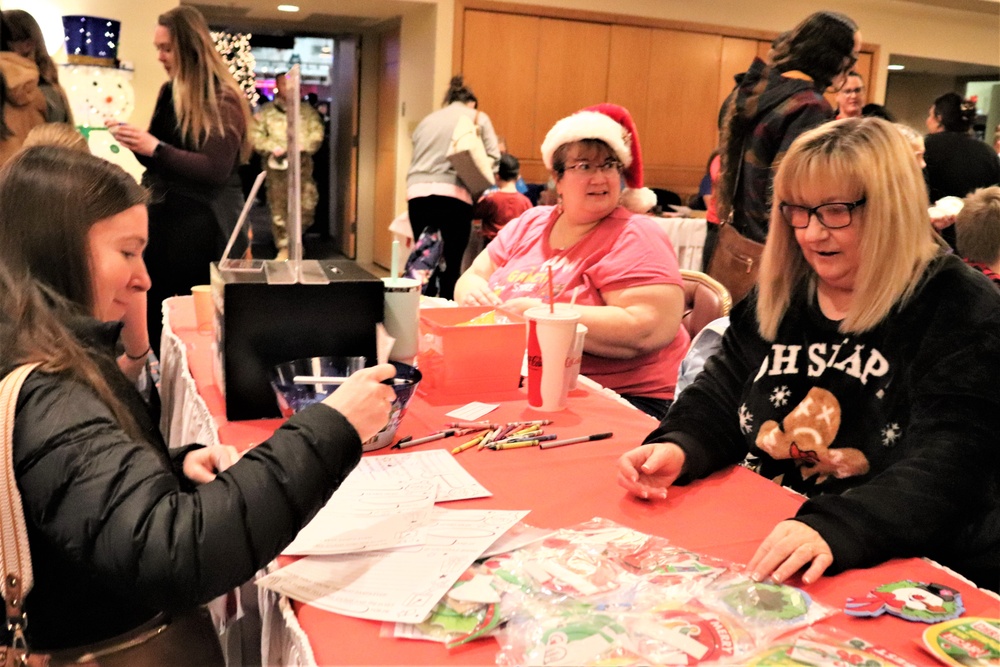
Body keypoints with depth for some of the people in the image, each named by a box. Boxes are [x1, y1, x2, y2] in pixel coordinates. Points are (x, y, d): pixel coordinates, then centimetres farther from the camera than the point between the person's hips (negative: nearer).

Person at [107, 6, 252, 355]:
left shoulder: (223, 100, -11)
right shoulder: (168, 93, 12)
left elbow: (216, 170, -21)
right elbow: (158, 163, 17)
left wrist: (155, 148, -24)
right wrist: (136, 142, -2)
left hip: (204, 223, -7)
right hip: (164, 213, 7)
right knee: (153, 308, 8)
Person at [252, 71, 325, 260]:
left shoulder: (307, 111, 13)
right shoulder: (265, 112, 9)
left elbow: (317, 133, 5)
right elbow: (256, 136, 2)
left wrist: (303, 145, -12)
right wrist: (272, 148, -13)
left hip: (302, 164, 1)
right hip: (276, 165, -1)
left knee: (307, 204, -5)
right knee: (278, 207, -1)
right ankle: (284, 248, 8)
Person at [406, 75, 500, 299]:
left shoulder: (427, 120, 26)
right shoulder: (478, 118, 14)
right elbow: (492, 159, 6)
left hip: (417, 193, 4)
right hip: (452, 195, -4)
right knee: (451, 266, 0)